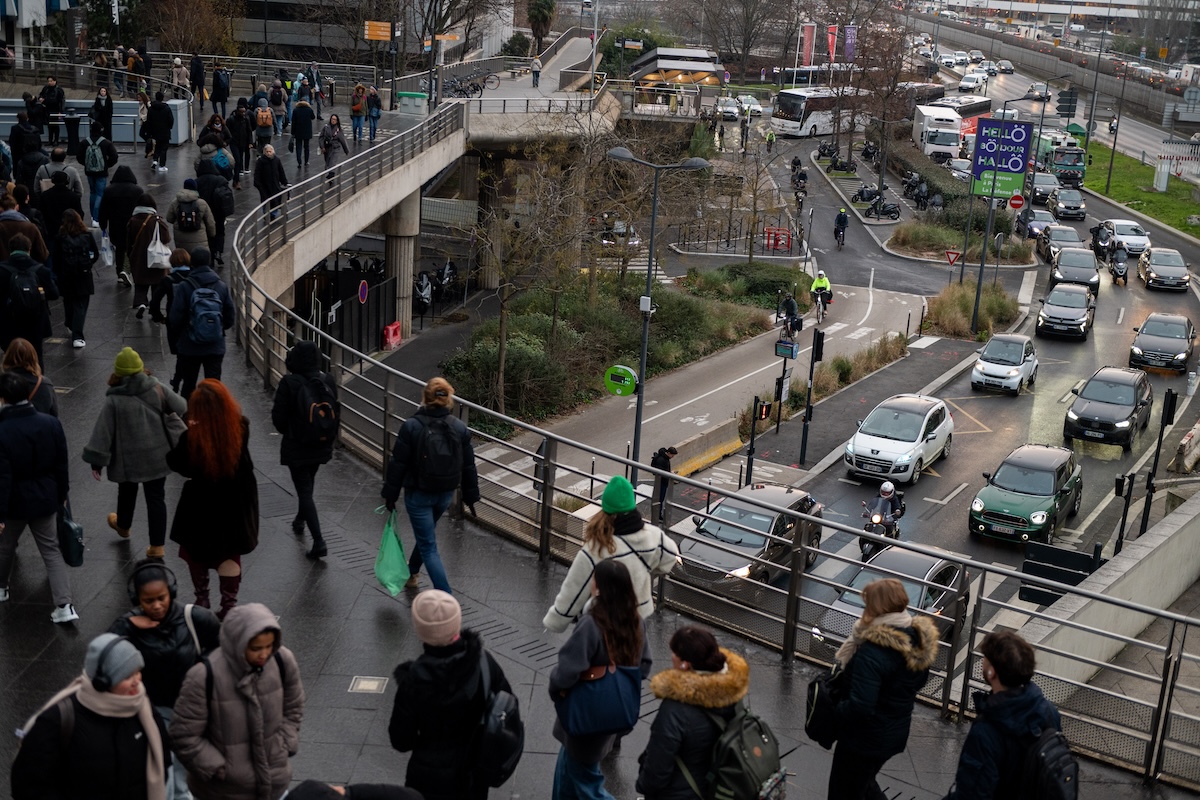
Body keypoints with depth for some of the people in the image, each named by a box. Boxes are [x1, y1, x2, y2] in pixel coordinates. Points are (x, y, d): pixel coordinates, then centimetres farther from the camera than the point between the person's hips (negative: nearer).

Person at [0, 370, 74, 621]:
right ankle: (64, 605, 1)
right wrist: (61, 495, 13)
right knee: (51, 550, 11)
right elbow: (61, 465, 0)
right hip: (45, 498, 4)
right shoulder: (51, 423, -10)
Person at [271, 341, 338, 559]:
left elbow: (278, 416, -13)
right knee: (308, 482, 29)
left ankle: (319, 541, -7)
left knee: (304, 490, 1)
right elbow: (336, 412, 3)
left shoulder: (289, 383, -20)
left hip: (296, 447, -5)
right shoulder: (328, 381, -7)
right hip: (322, 445, 5)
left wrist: (287, 432, 7)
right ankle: (300, 520, 51)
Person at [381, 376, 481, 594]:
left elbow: (398, 464, -12)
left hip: (418, 494, -5)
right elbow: (468, 467, 0)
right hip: (446, 495, 5)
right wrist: (471, 496, 12)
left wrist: (390, 494, -1)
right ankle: (411, 572, 51)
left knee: (428, 546, 0)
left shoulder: (411, 426, -17)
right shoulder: (460, 428, -7)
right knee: (425, 534, 29)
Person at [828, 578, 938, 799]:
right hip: (896, 733, 7)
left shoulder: (872, 652, -32)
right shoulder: (920, 640, -7)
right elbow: (918, 681, 10)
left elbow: (859, 707, -32)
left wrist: (833, 708, -15)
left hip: (864, 739, -7)